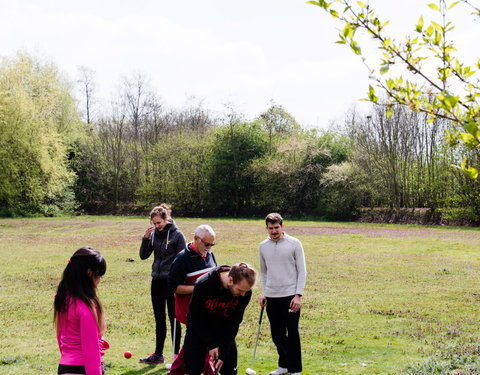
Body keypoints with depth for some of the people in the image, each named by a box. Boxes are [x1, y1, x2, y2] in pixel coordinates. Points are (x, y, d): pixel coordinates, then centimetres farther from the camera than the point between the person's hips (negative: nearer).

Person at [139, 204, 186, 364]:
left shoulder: (177, 235, -9)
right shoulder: (154, 234, 5)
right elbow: (143, 255, 6)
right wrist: (145, 238, -8)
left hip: (171, 281, -5)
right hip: (157, 280, 5)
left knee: (174, 319, 3)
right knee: (159, 319, 12)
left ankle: (176, 354, 11)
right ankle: (158, 354, 20)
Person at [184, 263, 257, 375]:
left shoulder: (245, 292, -22)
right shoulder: (203, 285, -31)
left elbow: (234, 322, -12)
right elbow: (196, 318, -17)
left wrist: (223, 352, -16)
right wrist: (211, 345, -17)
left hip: (224, 330, 3)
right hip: (199, 329, -2)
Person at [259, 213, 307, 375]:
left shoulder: (294, 244, -4)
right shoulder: (263, 246, 9)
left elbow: (302, 271, -4)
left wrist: (298, 295, -11)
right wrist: (264, 293, 12)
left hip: (290, 296, -4)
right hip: (271, 297, 4)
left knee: (292, 334, -2)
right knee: (277, 334, 10)